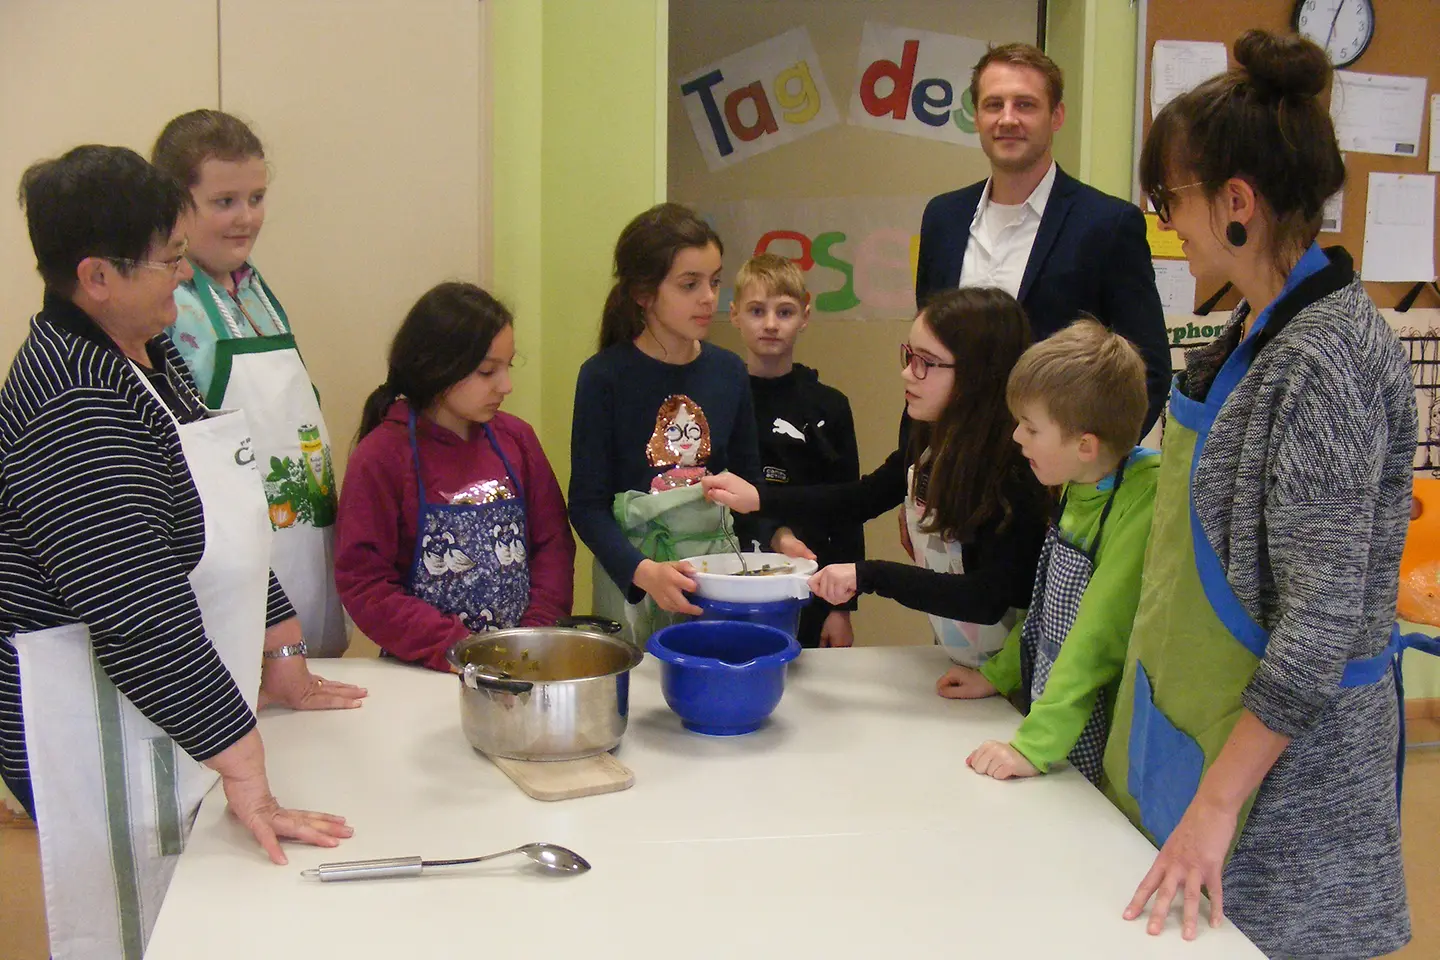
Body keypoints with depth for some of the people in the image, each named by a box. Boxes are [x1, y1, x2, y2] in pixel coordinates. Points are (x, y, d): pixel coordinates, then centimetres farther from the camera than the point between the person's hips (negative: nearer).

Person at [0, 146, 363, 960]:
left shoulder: (148, 354, 8)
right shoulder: (71, 410, -24)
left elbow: (225, 527, 17)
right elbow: (140, 616, -28)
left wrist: (281, 656, 17)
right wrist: (245, 769, -26)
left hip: (166, 731, 9)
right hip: (103, 741, -9)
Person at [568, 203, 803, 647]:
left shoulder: (729, 372, 4)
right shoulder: (604, 377, -9)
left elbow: (747, 483, 12)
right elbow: (588, 505, -11)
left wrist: (777, 537, -7)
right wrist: (644, 572, -25)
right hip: (629, 577, -4)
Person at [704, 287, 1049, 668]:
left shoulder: (1011, 469, -25)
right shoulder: (925, 441, -2)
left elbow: (990, 599, -31)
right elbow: (860, 499, 15)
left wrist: (870, 576, -33)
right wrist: (759, 498, 5)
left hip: (1001, 678, -7)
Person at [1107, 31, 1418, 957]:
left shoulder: (1323, 359, -22)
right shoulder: (1259, 329, 6)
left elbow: (1322, 620, -24)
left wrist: (1215, 804, -22)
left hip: (1281, 760, -8)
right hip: (1196, 720, 8)